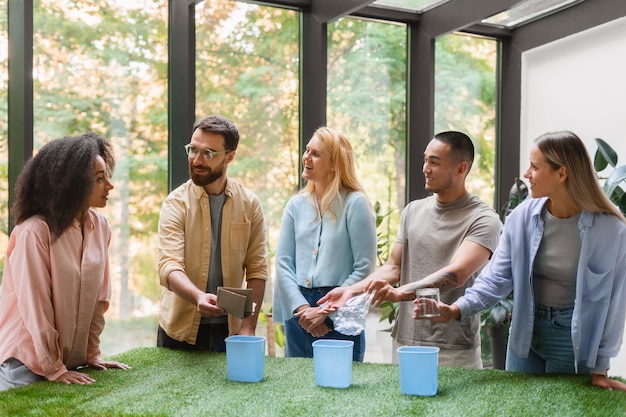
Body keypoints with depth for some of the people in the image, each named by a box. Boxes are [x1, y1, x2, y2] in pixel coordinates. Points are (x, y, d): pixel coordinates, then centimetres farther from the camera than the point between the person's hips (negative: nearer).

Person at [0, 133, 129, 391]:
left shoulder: (100, 226, -1)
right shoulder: (35, 232, -20)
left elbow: (98, 297, 5)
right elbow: (35, 307, -18)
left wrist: (92, 353, 5)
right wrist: (54, 369, -14)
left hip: (72, 361, 6)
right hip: (27, 363, -6)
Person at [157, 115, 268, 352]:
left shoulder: (249, 204, -1)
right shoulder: (176, 203, -8)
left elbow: (257, 269, 0)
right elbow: (169, 267, -19)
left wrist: (248, 326, -7)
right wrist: (198, 297, -37)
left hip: (229, 328, 1)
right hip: (180, 328, -1)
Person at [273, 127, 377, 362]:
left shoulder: (354, 204, -6)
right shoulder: (296, 205, 8)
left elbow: (364, 269, -10)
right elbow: (283, 263, 5)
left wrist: (325, 310, -12)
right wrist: (301, 307, -8)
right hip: (298, 316, 5)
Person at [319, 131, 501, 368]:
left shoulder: (483, 219, -10)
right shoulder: (413, 211, 10)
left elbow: (456, 274, -23)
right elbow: (393, 267, 10)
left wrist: (401, 293, -35)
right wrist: (352, 290, -4)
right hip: (404, 342, 5)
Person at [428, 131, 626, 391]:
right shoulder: (522, 217, -10)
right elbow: (498, 277, -7)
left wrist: (599, 367, -6)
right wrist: (459, 309, -23)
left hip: (574, 340, -3)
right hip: (525, 335, 3)